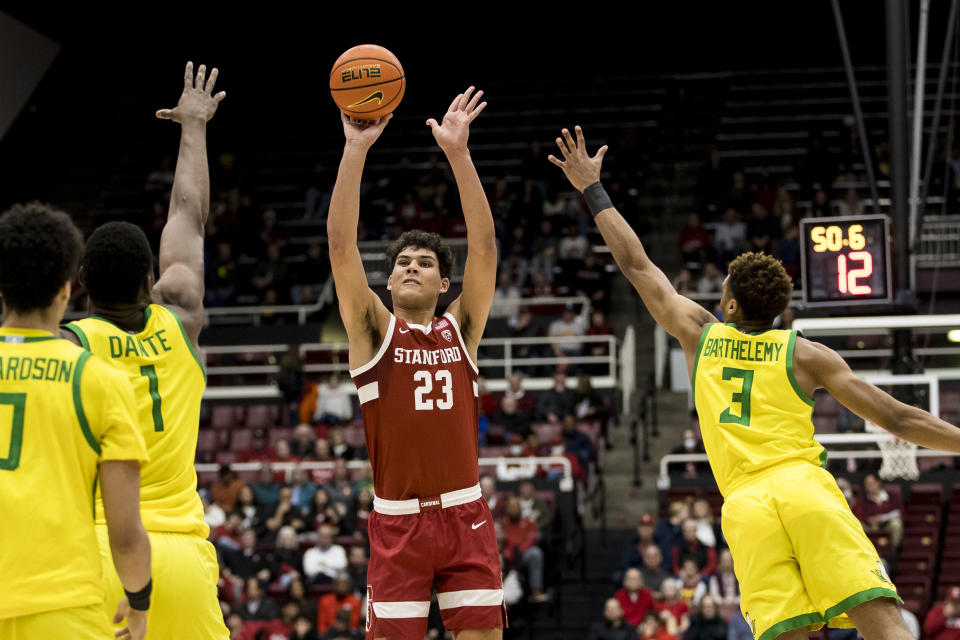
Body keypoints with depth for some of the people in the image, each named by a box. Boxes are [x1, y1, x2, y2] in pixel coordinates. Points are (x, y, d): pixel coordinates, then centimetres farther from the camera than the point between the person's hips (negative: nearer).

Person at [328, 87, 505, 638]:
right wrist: (356, 149, -15)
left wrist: (458, 152, -10)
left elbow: (485, 246, -2)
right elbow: (341, 244, -8)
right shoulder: (374, 329, 4)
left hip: (465, 515, 2)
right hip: (398, 523, -2)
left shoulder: (460, 328, 8)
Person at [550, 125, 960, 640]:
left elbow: (637, 266, 27)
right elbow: (896, 418, 10)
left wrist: (594, 191, 35)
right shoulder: (805, 354, 13)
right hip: (805, 485, -2)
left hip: (744, 506, 2)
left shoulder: (700, 334, 18)